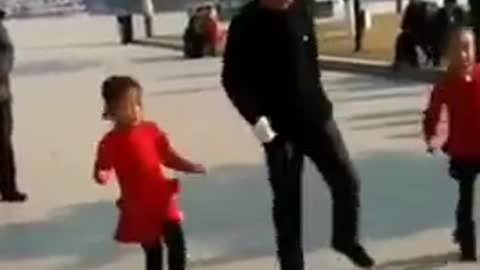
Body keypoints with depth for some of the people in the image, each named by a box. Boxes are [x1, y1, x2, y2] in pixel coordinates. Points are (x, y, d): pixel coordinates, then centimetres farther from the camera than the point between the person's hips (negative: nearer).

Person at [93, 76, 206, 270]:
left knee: (177, 242, -2)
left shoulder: (151, 130, -3)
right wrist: (100, 176, -30)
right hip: (137, 207, -2)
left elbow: (168, 157, 4)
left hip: (162, 198, 2)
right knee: (152, 251, 9)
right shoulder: (110, 142, -10)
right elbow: (102, 171, -6)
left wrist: (191, 167, -9)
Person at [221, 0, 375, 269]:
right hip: (279, 127, -4)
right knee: (287, 199, 4)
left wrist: (317, 97, 13)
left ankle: (346, 239, 32)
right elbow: (233, 80, -10)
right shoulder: (247, 23, -12)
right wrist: (256, 118, -18)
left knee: (347, 180, 6)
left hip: (316, 115, 4)